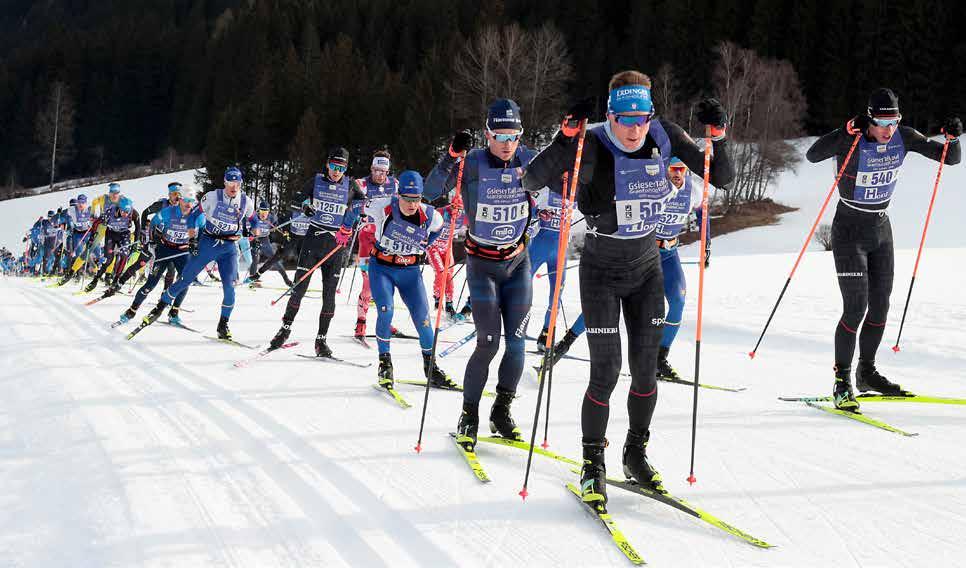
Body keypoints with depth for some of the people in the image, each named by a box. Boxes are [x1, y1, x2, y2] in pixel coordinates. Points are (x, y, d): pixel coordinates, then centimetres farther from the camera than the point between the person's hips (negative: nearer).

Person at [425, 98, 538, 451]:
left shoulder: (527, 160, -5)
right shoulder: (472, 163, -15)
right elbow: (431, 191, -24)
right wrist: (452, 156, -39)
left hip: (517, 262, 4)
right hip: (482, 265, -3)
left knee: (516, 342, 2)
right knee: (488, 343, -10)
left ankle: (502, 412, 19)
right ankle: (469, 416, 6)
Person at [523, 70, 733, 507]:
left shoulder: (665, 138, -9)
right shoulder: (593, 148, -21)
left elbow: (722, 179, -4)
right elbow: (532, 181, -30)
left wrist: (717, 136, -20)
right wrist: (567, 135, -39)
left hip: (647, 271, 4)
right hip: (602, 274, -4)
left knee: (645, 369, 6)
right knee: (606, 372, -7)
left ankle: (636, 454, 27)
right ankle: (593, 466, 9)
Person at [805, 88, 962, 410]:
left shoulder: (904, 138, -5)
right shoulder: (851, 140, -19)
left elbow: (951, 158, 0)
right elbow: (813, 155, -35)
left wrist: (953, 138, -20)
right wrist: (848, 131, -44)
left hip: (881, 230, 6)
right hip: (849, 233, -6)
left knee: (880, 307, 10)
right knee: (856, 308, -11)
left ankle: (866, 374, 26)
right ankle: (842, 380, -1)